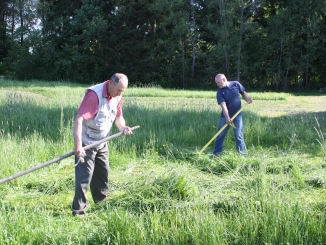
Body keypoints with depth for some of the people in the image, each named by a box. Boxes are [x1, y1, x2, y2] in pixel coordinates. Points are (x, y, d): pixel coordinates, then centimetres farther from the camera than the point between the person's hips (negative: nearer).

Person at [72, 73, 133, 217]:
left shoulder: (117, 96, -3)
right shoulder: (94, 94, -27)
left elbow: (118, 116, 11)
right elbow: (79, 119, -34)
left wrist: (123, 127, -13)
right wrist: (78, 145, -43)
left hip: (102, 143, 8)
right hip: (86, 143, -8)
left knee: (103, 174, 19)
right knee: (84, 177, -7)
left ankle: (101, 202, 38)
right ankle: (78, 210, 1)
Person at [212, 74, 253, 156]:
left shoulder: (236, 84, -6)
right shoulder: (220, 92, -12)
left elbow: (243, 93, 10)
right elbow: (223, 105, -22)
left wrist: (247, 99, -11)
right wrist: (227, 118, -33)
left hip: (237, 115, 0)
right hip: (225, 116, 0)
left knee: (239, 134, 2)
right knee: (221, 134, 3)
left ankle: (241, 153, 11)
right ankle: (216, 153, 13)